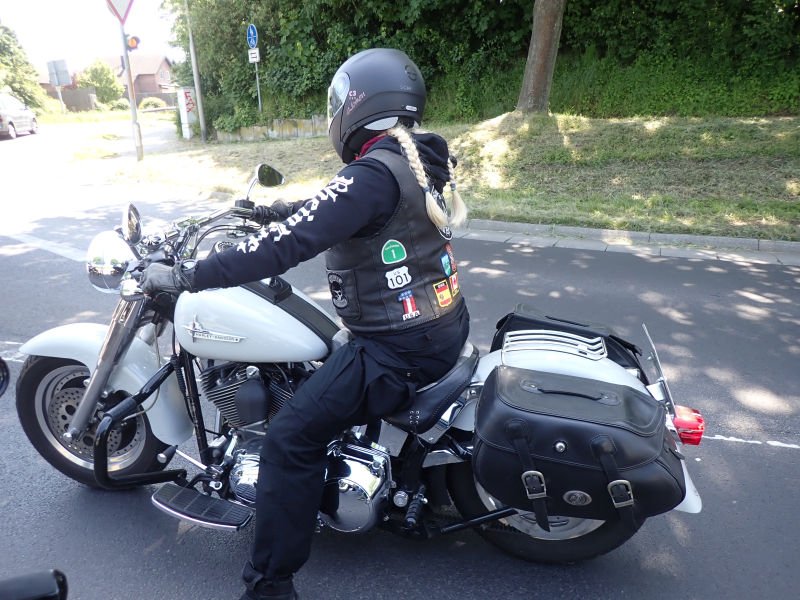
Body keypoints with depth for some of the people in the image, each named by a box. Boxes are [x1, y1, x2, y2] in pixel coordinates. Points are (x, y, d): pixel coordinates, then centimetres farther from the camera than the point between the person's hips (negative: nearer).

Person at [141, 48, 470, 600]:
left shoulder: (372, 174, -21)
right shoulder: (419, 160, 9)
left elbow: (287, 244, -26)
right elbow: (334, 213, 23)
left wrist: (184, 277, -19)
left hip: (401, 348, -10)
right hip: (444, 323, 10)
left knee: (290, 440, -6)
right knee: (330, 362, 34)